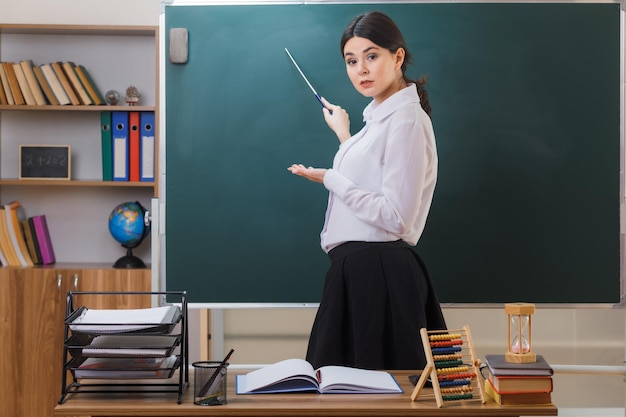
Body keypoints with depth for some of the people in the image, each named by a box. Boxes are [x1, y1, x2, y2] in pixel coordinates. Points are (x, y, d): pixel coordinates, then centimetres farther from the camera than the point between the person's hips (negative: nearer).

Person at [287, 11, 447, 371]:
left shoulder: (406, 121, -14)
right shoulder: (380, 117, 13)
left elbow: (395, 216, -19)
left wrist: (331, 178, -12)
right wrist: (344, 136, 30)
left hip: (379, 272, -9)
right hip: (359, 269, 9)